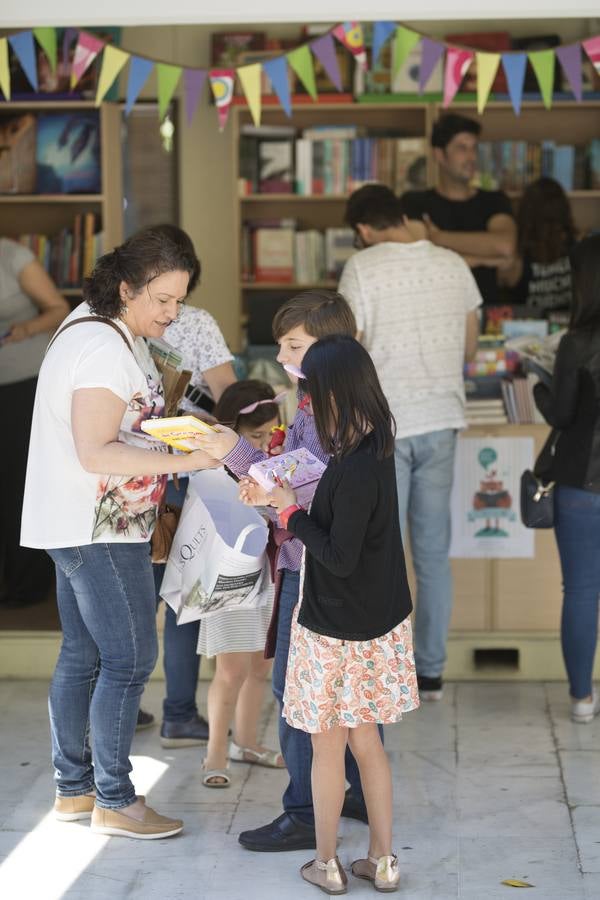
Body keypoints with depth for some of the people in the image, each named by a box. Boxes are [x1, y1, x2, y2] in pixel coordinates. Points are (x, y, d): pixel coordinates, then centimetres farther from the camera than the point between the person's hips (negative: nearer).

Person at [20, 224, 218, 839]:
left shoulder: (107, 331, 12)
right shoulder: (103, 347, -20)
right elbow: (96, 453, -26)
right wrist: (187, 460, -30)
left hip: (84, 527, 10)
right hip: (98, 531, -10)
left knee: (82, 656, 15)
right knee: (130, 658, -5)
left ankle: (72, 788, 24)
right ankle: (113, 802, 3)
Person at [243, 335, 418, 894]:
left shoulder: (355, 470, -27)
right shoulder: (374, 445, 0)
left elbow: (340, 557, -24)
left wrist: (291, 513, -14)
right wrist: (283, 497, 7)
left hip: (339, 632, -8)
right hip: (375, 622, 8)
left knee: (327, 749, 9)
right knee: (365, 741, 17)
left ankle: (327, 864, 23)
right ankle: (382, 861, 25)